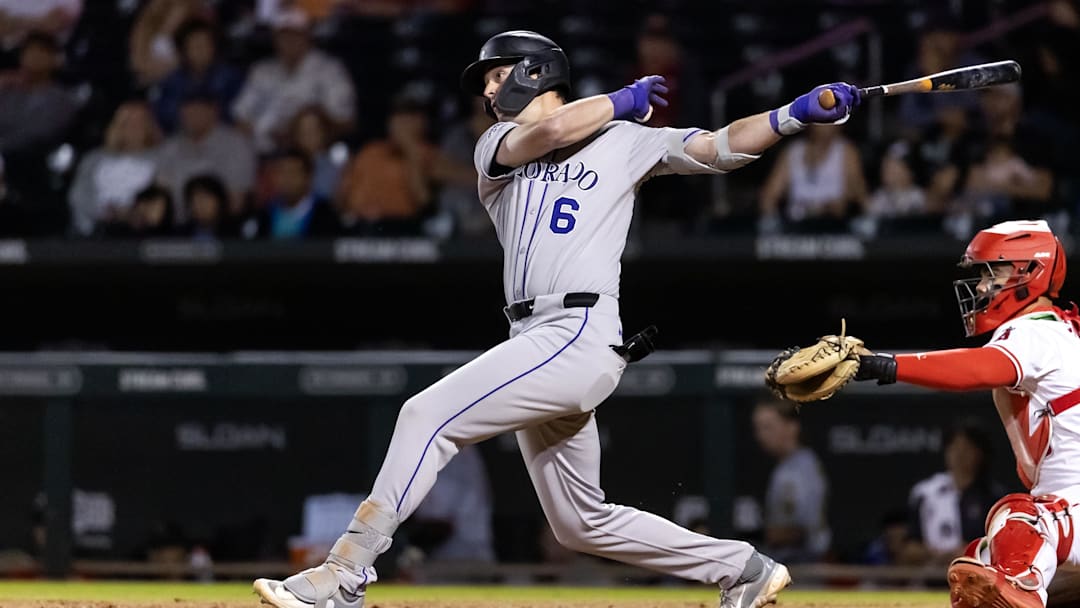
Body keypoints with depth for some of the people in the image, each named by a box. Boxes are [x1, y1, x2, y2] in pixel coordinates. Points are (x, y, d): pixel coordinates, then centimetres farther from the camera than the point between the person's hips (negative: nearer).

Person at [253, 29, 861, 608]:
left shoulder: (625, 140, 9)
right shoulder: (496, 146, 20)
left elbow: (721, 148, 3)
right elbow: (550, 129, -1)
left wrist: (794, 115, -11)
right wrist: (624, 99, 10)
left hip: (582, 337, -7)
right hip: (537, 344, 7)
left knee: (428, 415, -20)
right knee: (584, 523, 10)